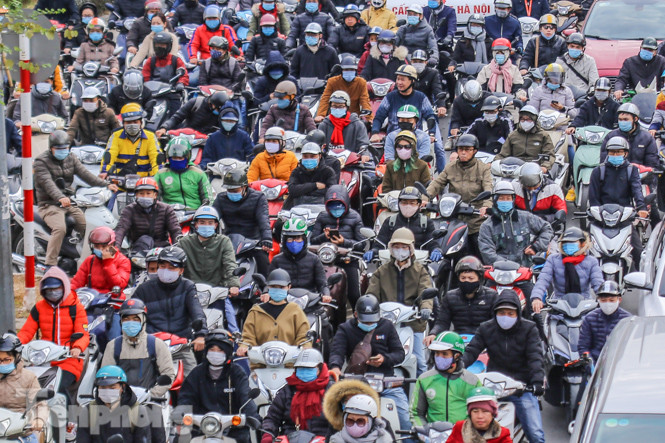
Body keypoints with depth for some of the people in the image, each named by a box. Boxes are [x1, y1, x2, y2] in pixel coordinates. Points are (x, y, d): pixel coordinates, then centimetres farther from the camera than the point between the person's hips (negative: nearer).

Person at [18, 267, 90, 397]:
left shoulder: (76, 308, 4)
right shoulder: (39, 308, 14)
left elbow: (84, 334, -3)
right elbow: (26, 331, 11)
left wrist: (78, 348, -26)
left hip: (69, 359, -4)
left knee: (60, 388, -29)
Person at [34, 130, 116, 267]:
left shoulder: (71, 159, 14)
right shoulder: (41, 162, -6)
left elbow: (85, 174, 3)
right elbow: (48, 183, -21)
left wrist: (106, 185, -13)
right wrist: (60, 197, -40)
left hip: (69, 203, 6)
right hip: (49, 204, -6)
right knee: (60, 228, -30)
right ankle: (50, 264, -28)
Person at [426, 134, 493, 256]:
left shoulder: (483, 168, 4)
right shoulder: (450, 168, 13)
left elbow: (488, 189, -10)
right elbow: (436, 184, 3)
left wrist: (486, 206, -31)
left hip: (476, 220, -2)